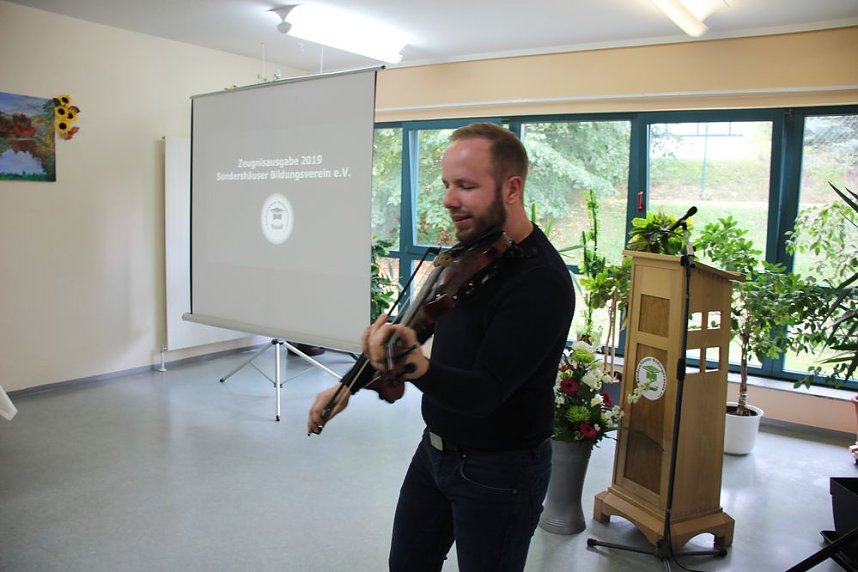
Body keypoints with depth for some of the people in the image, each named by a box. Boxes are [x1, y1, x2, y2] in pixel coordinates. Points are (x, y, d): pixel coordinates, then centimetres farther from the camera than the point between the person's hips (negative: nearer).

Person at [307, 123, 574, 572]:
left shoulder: (542, 281, -25)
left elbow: (484, 392, -31)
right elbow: (422, 326, 11)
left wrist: (414, 365, -50)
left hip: (499, 469, -7)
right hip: (435, 448, 7)